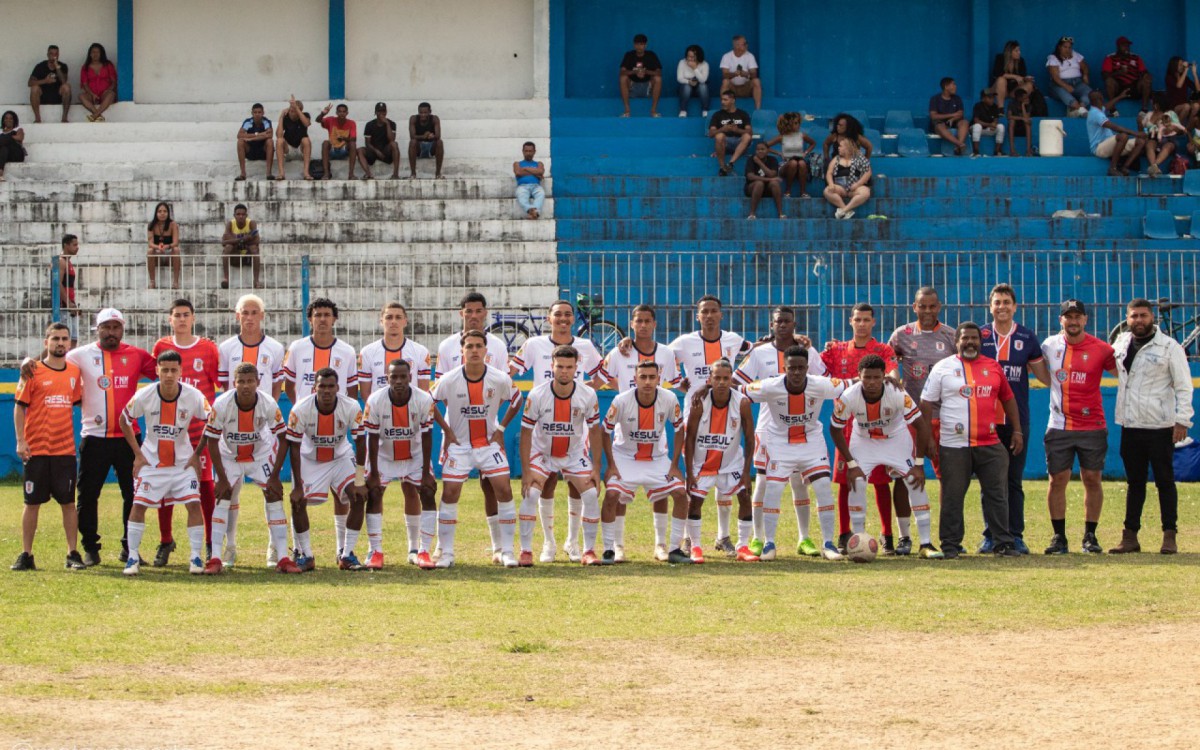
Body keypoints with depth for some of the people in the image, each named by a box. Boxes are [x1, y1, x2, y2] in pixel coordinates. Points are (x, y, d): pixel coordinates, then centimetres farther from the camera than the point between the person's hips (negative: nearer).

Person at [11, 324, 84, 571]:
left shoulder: (74, 371, 7)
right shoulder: (33, 371, -4)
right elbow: (19, 407, -4)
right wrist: (20, 441, -11)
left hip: (65, 449, 3)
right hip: (36, 450, -3)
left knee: (68, 502, 3)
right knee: (32, 502, 3)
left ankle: (73, 554, 9)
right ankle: (26, 555, 10)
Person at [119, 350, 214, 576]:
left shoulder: (193, 396, -16)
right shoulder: (144, 396, -16)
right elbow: (125, 420, 1)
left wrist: (197, 454, -2)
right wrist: (137, 454, -2)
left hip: (183, 461, 0)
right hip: (151, 461, 0)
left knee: (194, 504, -10)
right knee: (138, 505, -6)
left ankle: (196, 557, 0)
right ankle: (133, 557, 4)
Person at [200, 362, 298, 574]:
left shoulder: (268, 404, -25)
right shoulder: (222, 404, -28)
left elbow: (283, 439, -14)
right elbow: (211, 441, -17)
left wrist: (275, 476, -17)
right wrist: (222, 478, -19)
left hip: (261, 454, 0)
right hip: (229, 455, 0)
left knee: (274, 495, -11)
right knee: (223, 498, -13)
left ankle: (283, 559, -10)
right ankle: (216, 558, -9)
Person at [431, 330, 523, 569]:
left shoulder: (500, 379, -12)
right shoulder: (448, 381, -14)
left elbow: (516, 401, 8)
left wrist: (501, 428, 2)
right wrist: (446, 431, -1)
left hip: (489, 442, 1)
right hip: (458, 444, -1)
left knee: (504, 491, -8)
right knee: (449, 493, -7)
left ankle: (507, 551, 2)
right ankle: (446, 553, 2)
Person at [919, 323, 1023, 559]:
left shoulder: (993, 367, 12)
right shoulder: (943, 368, 3)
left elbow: (1007, 398, 20)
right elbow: (926, 404, 3)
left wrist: (1017, 430, 15)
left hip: (990, 444, 3)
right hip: (954, 447, -3)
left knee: (997, 494, 4)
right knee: (952, 497, 1)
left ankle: (1003, 542, 11)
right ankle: (950, 545, 8)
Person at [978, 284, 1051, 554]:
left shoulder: (1027, 338, 6)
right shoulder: (979, 336, 5)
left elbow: (1046, 377, 10)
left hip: (1016, 420, 0)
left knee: (1014, 481, 3)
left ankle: (1015, 535, 8)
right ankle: (991, 535, 9)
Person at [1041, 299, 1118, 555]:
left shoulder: (1100, 349, -3)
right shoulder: (1050, 345, 5)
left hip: (1092, 426, -1)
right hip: (1059, 427, 1)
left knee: (1092, 480, 2)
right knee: (1057, 480, 1)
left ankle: (1090, 536, 12)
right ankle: (1059, 538, 8)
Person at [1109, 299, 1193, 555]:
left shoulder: (1169, 347, -5)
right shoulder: (1121, 344, 10)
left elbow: (1183, 387, -7)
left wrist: (1182, 420, -14)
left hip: (1160, 427, -5)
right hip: (1130, 426, 5)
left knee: (1165, 481, 0)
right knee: (1134, 483, 9)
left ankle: (1169, 536, 2)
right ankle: (1130, 536, 12)